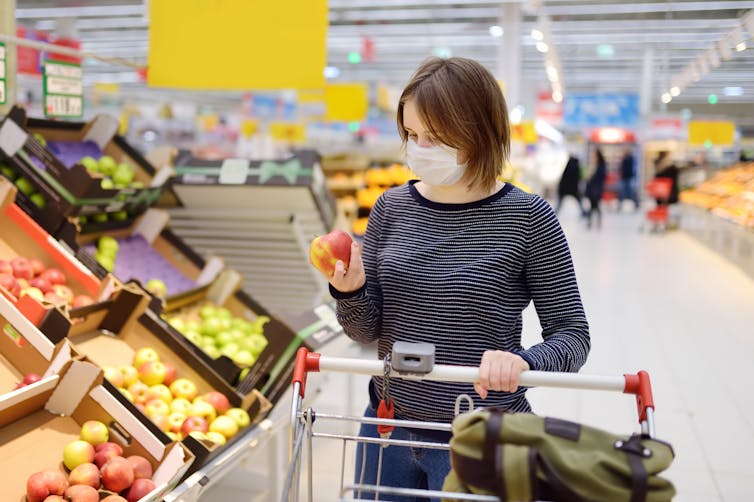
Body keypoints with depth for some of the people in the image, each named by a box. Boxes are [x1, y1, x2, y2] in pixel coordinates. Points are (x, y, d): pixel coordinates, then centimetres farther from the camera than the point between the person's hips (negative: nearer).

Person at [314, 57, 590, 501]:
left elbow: (572, 335, -8)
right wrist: (350, 292, -19)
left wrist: (523, 360, -28)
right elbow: (368, 330, 2)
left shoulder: (527, 217, -12)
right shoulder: (392, 207, -1)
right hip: (388, 427, 4)